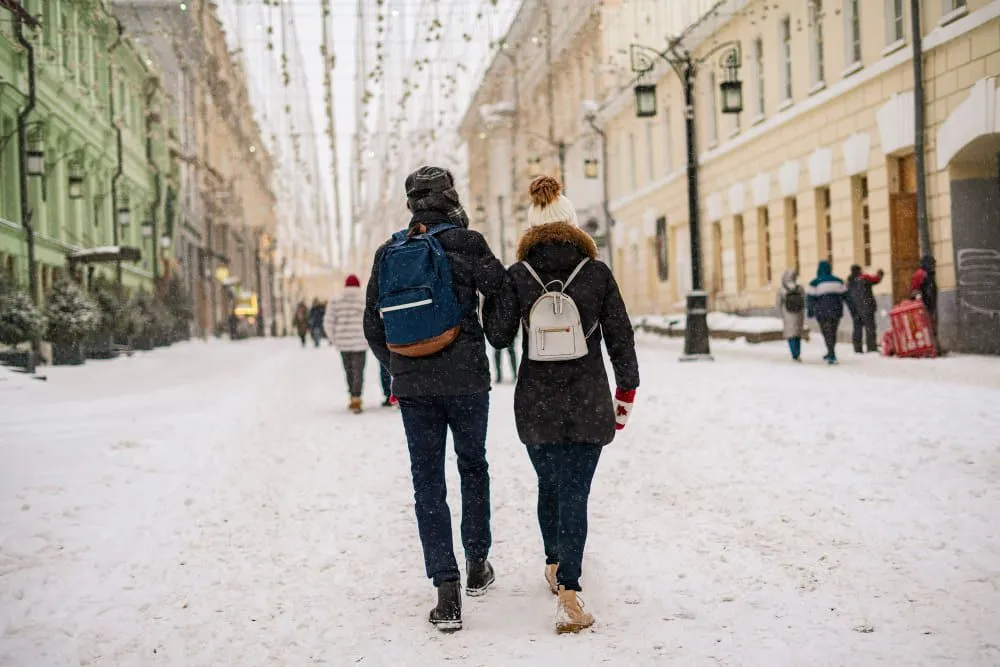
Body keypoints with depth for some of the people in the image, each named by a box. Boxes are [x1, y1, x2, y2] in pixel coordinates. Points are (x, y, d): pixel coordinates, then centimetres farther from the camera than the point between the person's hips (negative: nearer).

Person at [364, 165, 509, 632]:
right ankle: (477, 564, 30)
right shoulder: (466, 243, -6)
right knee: (473, 467, 19)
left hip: (412, 386, 2)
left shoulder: (389, 253, 5)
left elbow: (373, 325, 8)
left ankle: (447, 590, -5)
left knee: (428, 483, 3)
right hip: (466, 379, -1)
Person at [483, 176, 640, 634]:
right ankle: (568, 594, -14)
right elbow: (620, 336, -1)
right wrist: (627, 389, 11)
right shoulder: (597, 272, -4)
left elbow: (499, 336, 0)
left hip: (535, 406, 2)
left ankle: (555, 565, 39)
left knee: (549, 485, 21)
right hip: (588, 404, -1)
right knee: (575, 493, -3)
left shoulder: (517, 275, -4)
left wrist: (491, 294, 17)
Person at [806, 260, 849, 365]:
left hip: (823, 312, -4)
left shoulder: (815, 283, -7)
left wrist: (810, 311, 1)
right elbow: (845, 295, 10)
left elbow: (810, 298, -8)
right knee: (833, 332, 17)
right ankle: (831, 354, 27)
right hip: (836, 311, 4)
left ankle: (832, 355, -13)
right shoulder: (838, 281, 7)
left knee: (827, 333, -3)